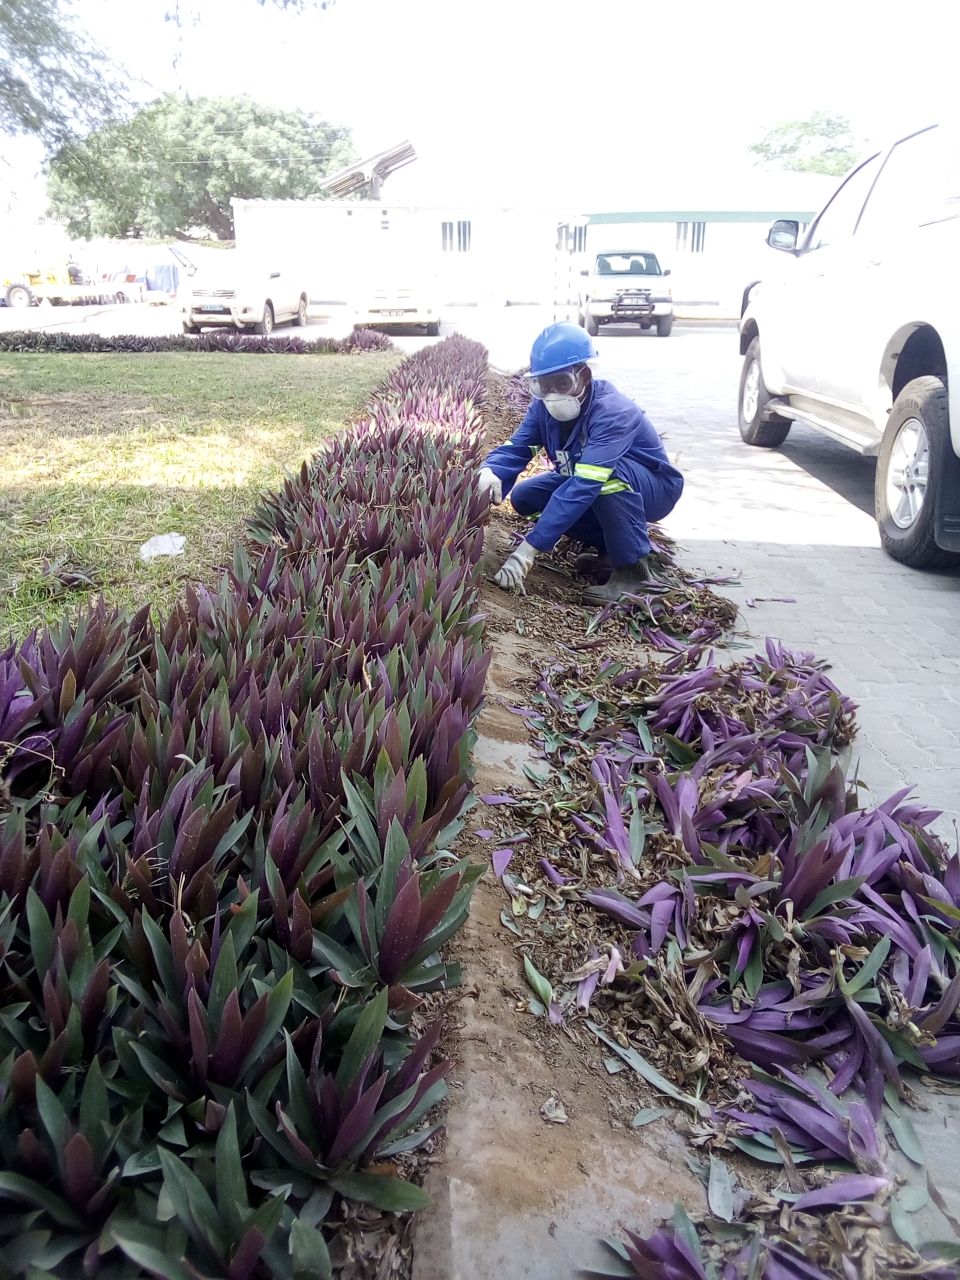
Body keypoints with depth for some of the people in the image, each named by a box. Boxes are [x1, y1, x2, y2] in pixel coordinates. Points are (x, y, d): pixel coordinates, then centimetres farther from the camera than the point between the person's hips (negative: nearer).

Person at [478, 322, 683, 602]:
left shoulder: (612, 412, -34)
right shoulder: (543, 407, -11)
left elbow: (585, 485, -44)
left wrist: (527, 549, -51)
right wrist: (490, 472, -44)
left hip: (653, 489, -7)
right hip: (601, 490, 8)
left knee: (610, 474, -39)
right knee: (524, 496, -6)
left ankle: (631, 566, -20)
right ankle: (611, 547, 4)